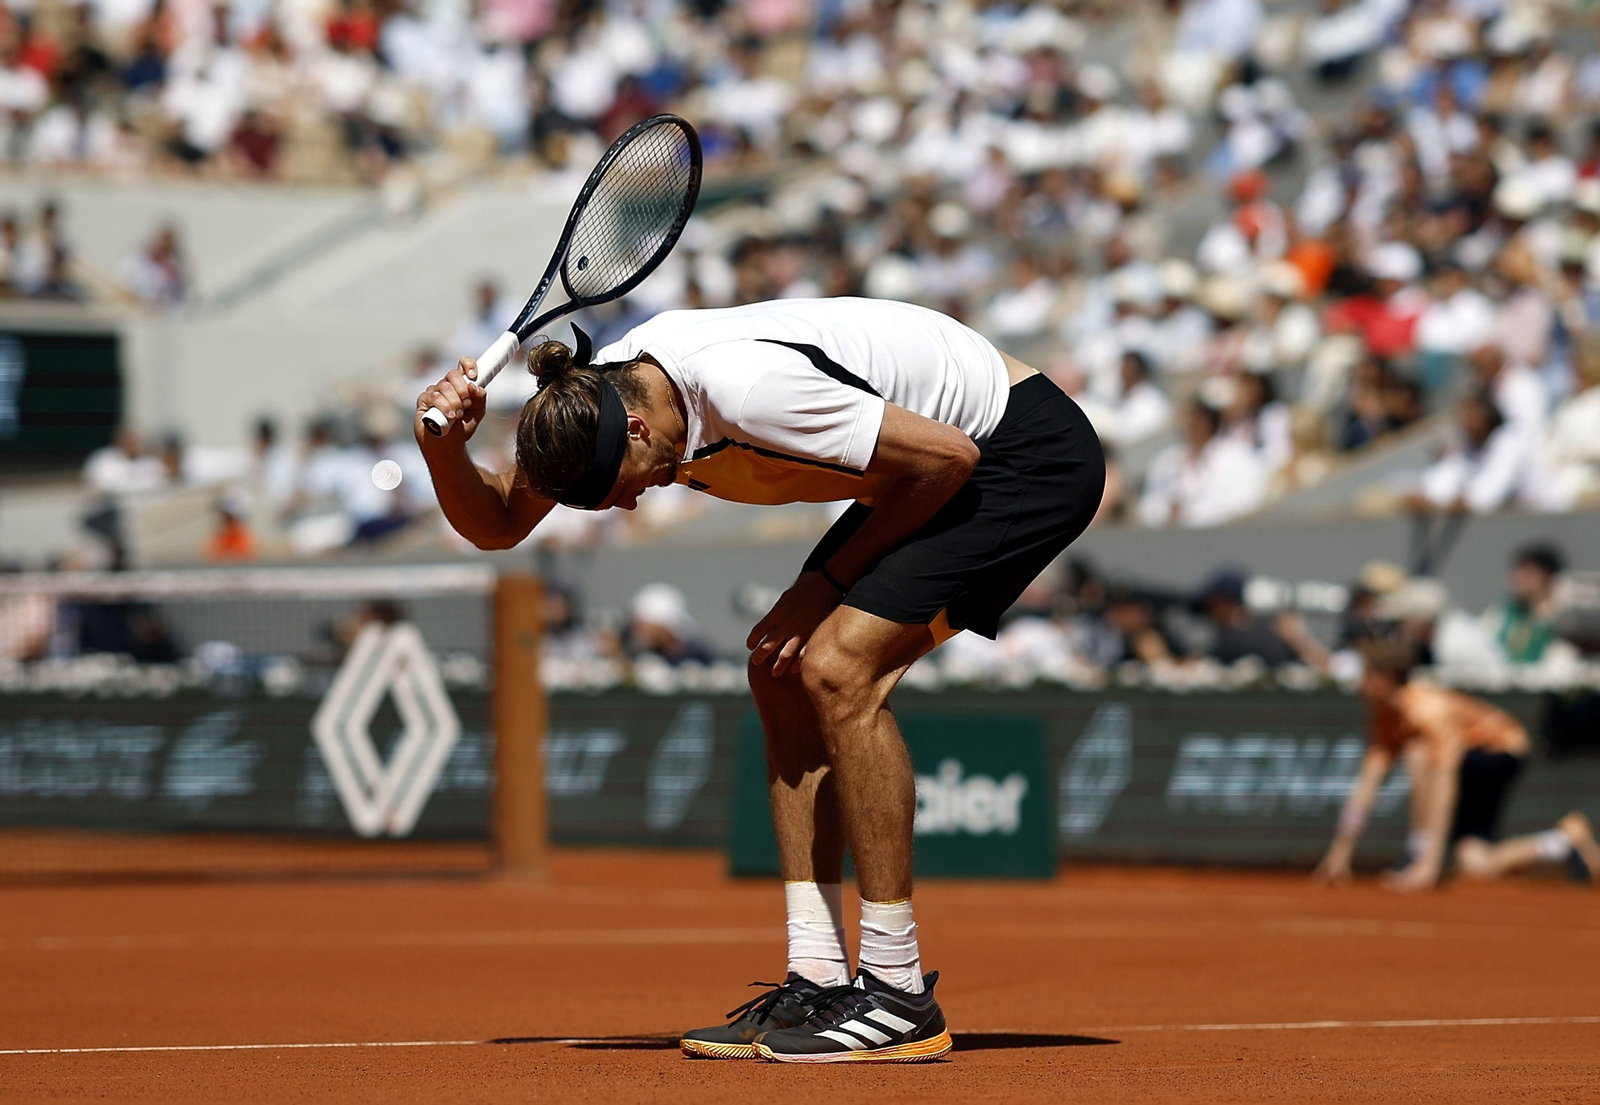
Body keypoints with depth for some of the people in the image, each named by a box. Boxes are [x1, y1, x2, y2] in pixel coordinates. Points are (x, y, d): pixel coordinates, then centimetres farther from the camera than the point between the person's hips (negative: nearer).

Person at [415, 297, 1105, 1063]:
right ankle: (819, 983, 2)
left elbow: (948, 457, -25)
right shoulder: (592, 399, -7)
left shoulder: (745, 388, -33)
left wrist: (829, 581, -15)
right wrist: (443, 446, -17)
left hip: (1034, 452, -10)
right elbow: (495, 523, 4)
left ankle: (899, 995, -17)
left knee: (836, 667, -21)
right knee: (783, 676, 1)